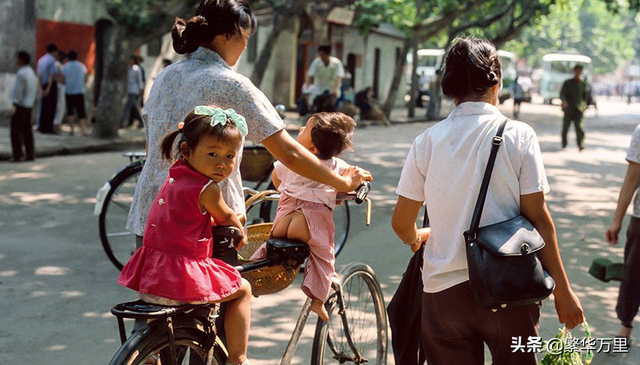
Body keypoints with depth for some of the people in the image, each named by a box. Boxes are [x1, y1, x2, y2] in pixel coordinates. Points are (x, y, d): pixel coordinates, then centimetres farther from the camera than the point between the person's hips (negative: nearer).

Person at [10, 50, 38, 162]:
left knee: (16, 130, -3)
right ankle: (30, 154, 12)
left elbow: (18, 90, -18)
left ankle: (18, 155, -5)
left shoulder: (21, 73, -17)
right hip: (29, 105, 9)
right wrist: (31, 101, 17)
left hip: (20, 106, -9)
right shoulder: (32, 72, 12)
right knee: (27, 130, 12)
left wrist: (16, 103, -12)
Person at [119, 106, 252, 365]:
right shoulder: (207, 188, -12)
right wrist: (240, 233, 26)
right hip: (183, 280, -8)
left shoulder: (174, 176, 11)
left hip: (148, 276, 8)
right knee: (243, 289, 13)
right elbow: (226, 218, 7)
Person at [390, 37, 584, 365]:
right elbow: (538, 218, -7)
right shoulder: (518, 135, -5)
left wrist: (416, 238, 28)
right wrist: (562, 289, 0)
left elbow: (401, 223, 5)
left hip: (443, 289, 2)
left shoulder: (427, 141, 0)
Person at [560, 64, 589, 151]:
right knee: (565, 127, 3)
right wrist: (564, 101, -22)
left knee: (579, 127, -14)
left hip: (579, 109, 0)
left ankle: (581, 145, -20)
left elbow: (586, 96, 20)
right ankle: (564, 145, 14)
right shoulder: (567, 83, 8)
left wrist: (584, 105, 5)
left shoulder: (583, 84, 12)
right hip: (568, 109, 0)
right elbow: (562, 94, -2)